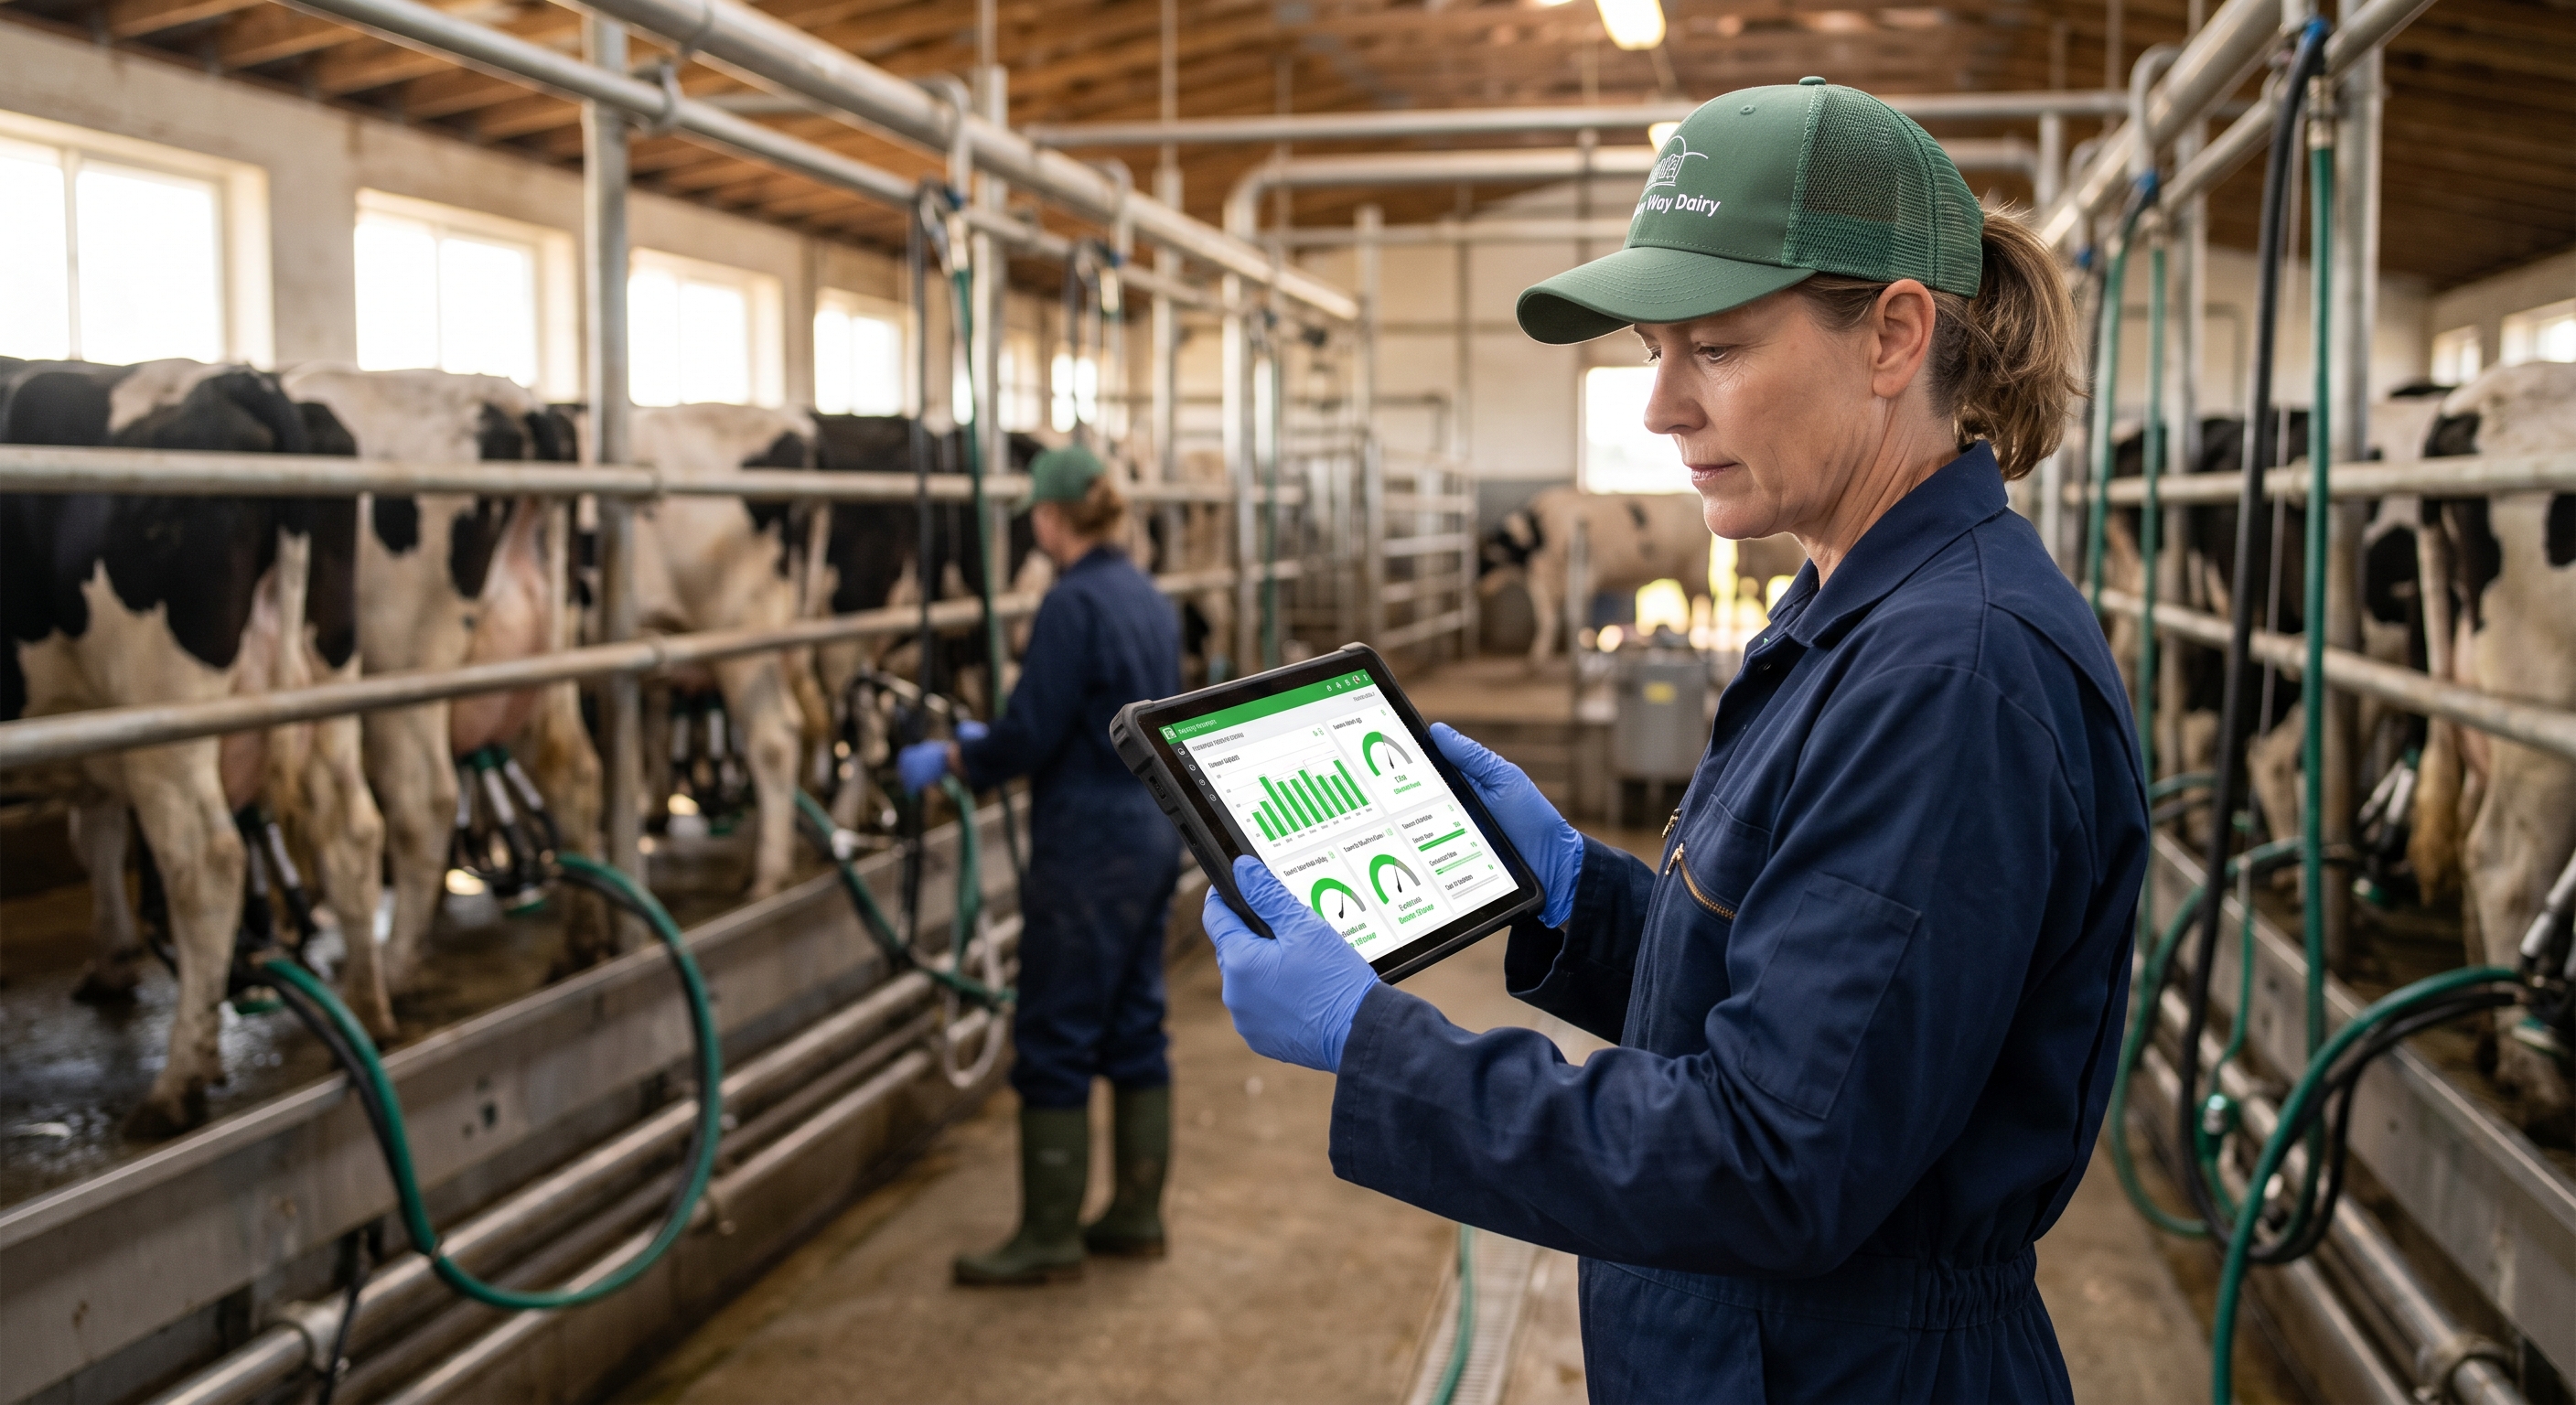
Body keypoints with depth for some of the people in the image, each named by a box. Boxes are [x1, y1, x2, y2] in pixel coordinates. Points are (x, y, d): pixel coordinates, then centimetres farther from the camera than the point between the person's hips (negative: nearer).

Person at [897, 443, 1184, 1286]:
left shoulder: (1074, 602, -17)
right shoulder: (1150, 600, 11)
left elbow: (1031, 734, -19)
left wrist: (952, 760, -2)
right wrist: (992, 742, 25)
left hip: (1090, 846, -9)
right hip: (1152, 835, 9)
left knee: (1053, 1043, 1)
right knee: (1133, 1029, 15)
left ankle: (1049, 1239, 10)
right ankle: (1136, 1217, 25)